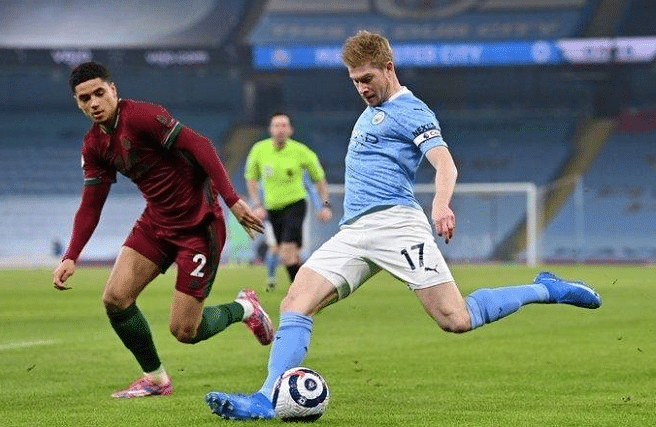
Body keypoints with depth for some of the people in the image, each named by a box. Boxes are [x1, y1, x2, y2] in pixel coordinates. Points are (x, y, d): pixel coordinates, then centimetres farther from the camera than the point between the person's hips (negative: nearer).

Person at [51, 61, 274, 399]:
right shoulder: (94, 145, 4)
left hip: (198, 224, -7)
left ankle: (243, 308, 24)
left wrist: (232, 201, -31)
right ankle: (155, 378, 12)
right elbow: (91, 205, 9)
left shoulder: (140, 115, -20)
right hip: (156, 221, 7)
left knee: (184, 331, -7)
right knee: (115, 298, -9)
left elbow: (200, 147, -25)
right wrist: (70, 257, -3)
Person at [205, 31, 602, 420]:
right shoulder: (371, 111, 25)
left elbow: (445, 165, -17)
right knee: (295, 303, -11)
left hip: (394, 223, -8)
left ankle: (547, 290, 5)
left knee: (456, 319, -13)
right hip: (353, 232, 8)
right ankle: (268, 399, -18)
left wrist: (441, 204, -36)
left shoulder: (411, 111, -2)